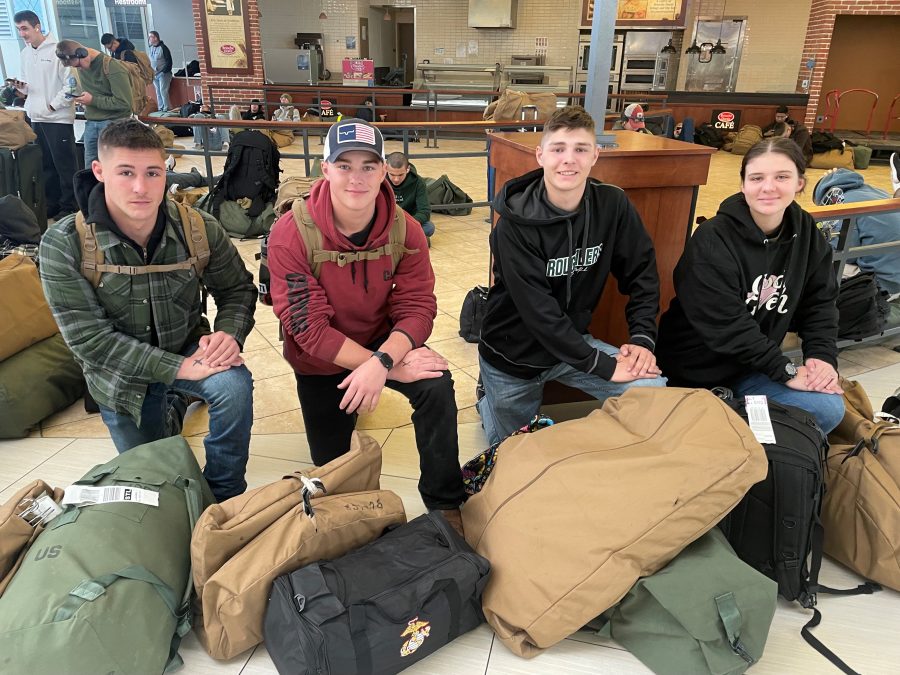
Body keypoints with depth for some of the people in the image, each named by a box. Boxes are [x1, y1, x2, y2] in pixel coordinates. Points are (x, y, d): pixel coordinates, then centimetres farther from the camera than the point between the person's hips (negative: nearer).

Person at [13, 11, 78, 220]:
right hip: (36, 118, 7)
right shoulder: (25, 53, 13)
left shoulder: (57, 50, -9)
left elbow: (72, 84, -12)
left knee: (65, 165, -1)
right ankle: (52, 205, 22)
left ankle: (69, 207, 9)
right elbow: (28, 84, 22)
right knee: (46, 165, 13)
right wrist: (22, 87, 0)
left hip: (58, 118, -7)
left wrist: (53, 106, -11)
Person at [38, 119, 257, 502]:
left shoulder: (199, 229, -17)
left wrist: (229, 333, -27)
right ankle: (169, 409, 50)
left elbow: (237, 289, -4)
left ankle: (225, 496, -8)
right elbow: (88, 337, -23)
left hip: (189, 348, 0)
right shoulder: (63, 245, -23)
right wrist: (178, 368, -31)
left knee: (234, 384, -33)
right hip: (120, 376, 0)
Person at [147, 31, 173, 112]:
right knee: (158, 92, 9)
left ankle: (166, 109, -5)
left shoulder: (163, 48, -9)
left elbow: (169, 61, -12)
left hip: (163, 74, -7)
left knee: (163, 91, -10)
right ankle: (160, 109, 14)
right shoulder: (151, 48, 11)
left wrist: (164, 71, -15)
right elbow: (149, 61, 19)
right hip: (154, 75, 7)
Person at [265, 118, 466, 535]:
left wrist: (381, 362, -40)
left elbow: (417, 308, -19)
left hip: (383, 343, 1)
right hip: (320, 361, 0)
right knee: (333, 467, 11)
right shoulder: (290, 234, -24)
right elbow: (308, 326, -27)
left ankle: (444, 503, -11)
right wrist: (395, 369, -32)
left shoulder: (405, 231, -16)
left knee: (436, 384, -30)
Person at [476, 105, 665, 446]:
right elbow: (538, 311, -27)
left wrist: (642, 337, -15)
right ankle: (487, 397, 46)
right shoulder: (515, 224, -24)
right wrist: (604, 366, -26)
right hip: (513, 354, -3)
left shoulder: (613, 205, -11)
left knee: (652, 387, -17)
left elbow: (642, 273, -1)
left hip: (574, 340, 3)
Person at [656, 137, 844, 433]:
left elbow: (820, 301, 5)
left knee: (828, 409, -12)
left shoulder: (805, 232, 0)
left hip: (756, 364, 6)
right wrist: (785, 370, -22)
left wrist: (823, 356, -11)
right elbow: (725, 324, -24)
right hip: (698, 369, -6)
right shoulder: (712, 240, -20)